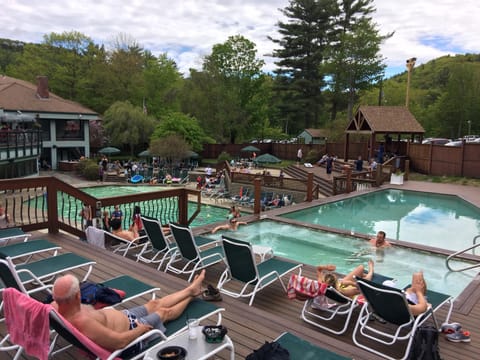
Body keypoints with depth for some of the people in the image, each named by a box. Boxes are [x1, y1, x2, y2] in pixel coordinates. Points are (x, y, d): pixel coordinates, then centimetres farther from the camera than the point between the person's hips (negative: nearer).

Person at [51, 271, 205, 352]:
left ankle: (191, 289, 44)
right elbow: (120, 341, -38)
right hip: (130, 330, -8)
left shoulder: (56, 306, -19)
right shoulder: (82, 322, -44)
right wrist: (142, 328, -21)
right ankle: (190, 294, 45)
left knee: (155, 303, 22)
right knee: (164, 311, 16)